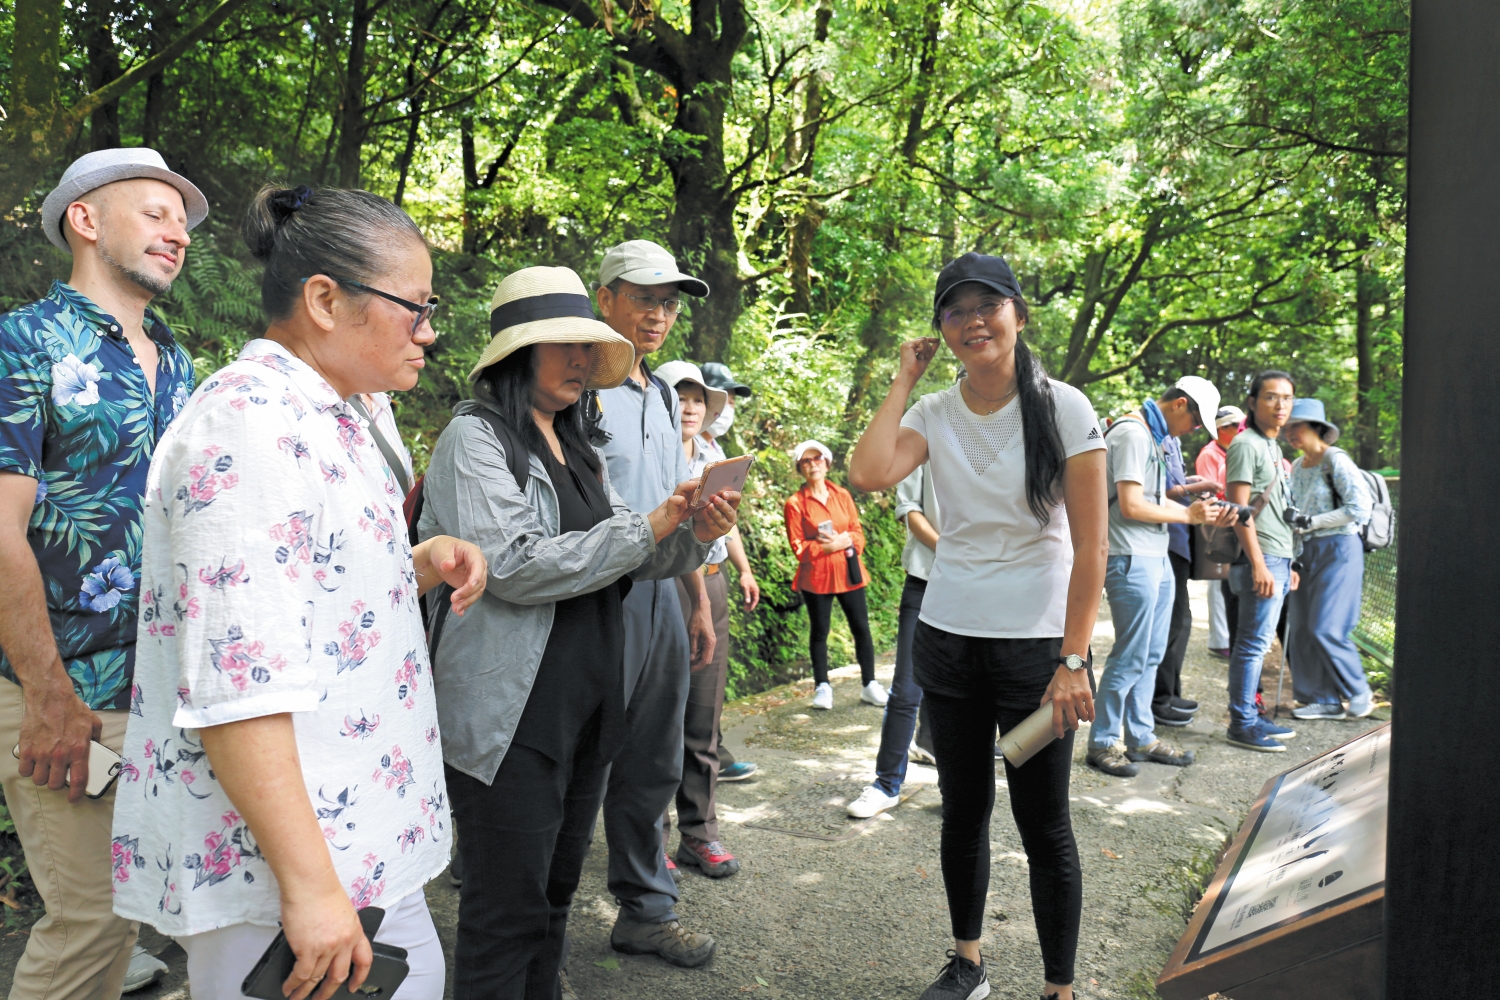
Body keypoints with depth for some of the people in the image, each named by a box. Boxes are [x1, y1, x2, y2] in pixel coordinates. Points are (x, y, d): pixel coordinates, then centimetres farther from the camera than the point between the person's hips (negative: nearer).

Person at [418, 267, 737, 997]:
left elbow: (623, 560, 15)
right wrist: (648, 528, -19)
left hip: (587, 703, 8)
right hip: (513, 715, -8)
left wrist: (691, 537, -5)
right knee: (508, 913, 2)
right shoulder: (475, 437, -9)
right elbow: (513, 566, -20)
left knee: (554, 894, 18)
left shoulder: (576, 450, 15)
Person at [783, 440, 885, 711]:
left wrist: (843, 541, -13)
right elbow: (798, 547, -6)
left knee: (861, 628, 4)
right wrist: (828, 547, -15)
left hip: (848, 571, 3)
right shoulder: (795, 503, -4)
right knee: (819, 632, 6)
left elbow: (858, 533, 7)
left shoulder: (842, 495, 7)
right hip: (816, 576, -3)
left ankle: (869, 684, 16)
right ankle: (822, 687, 18)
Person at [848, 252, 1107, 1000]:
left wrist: (1073, 660, -13)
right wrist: (903, 383, -8)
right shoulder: (933, 414, 2)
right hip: (947, 639, 4)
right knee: (963, 810, 15)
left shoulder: (1063, 408, -8)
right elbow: (868, 473, -19)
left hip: (1035, 643, -3)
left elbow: (1091, 546, -9)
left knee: (1043, 824, 4)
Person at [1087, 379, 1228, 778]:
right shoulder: (1133, 434, -15)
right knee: (1130, 657, -4)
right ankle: (1102, 742, 8)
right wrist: (1187, 516, -10)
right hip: (1133, 560, -10)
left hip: (1157, 558, 10)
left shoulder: (1155, 437, 17)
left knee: (1151, 655, 14)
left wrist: (1203, 513, 8)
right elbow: (1131, 506, -21)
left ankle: (1141, 737, 24)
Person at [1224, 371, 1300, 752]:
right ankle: (1242, 724, 0)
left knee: (1258, 641, 12)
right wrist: (1259, 564, -21)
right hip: (1260, 559, -9)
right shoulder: (1245, 444, -9)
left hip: (1278, 559, 9)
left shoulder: (1273, 446, 19)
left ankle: (1250, 716, 19)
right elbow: (1239, 508, -16)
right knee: (1253, 642, -6)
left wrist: (1287, 563, 21)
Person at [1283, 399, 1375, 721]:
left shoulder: (1336, 461, -9)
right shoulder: (1297, 467, 14)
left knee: (1326, 628, -10)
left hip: (1338, 550, -8)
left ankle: (1359, 693, 9)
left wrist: (1312, 522, -16)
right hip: (1307, 552, 8)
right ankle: (1326, 700, 12)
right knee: (1301, 629, 4)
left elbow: (1360, 508, -16)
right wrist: (1295, 555, 10)